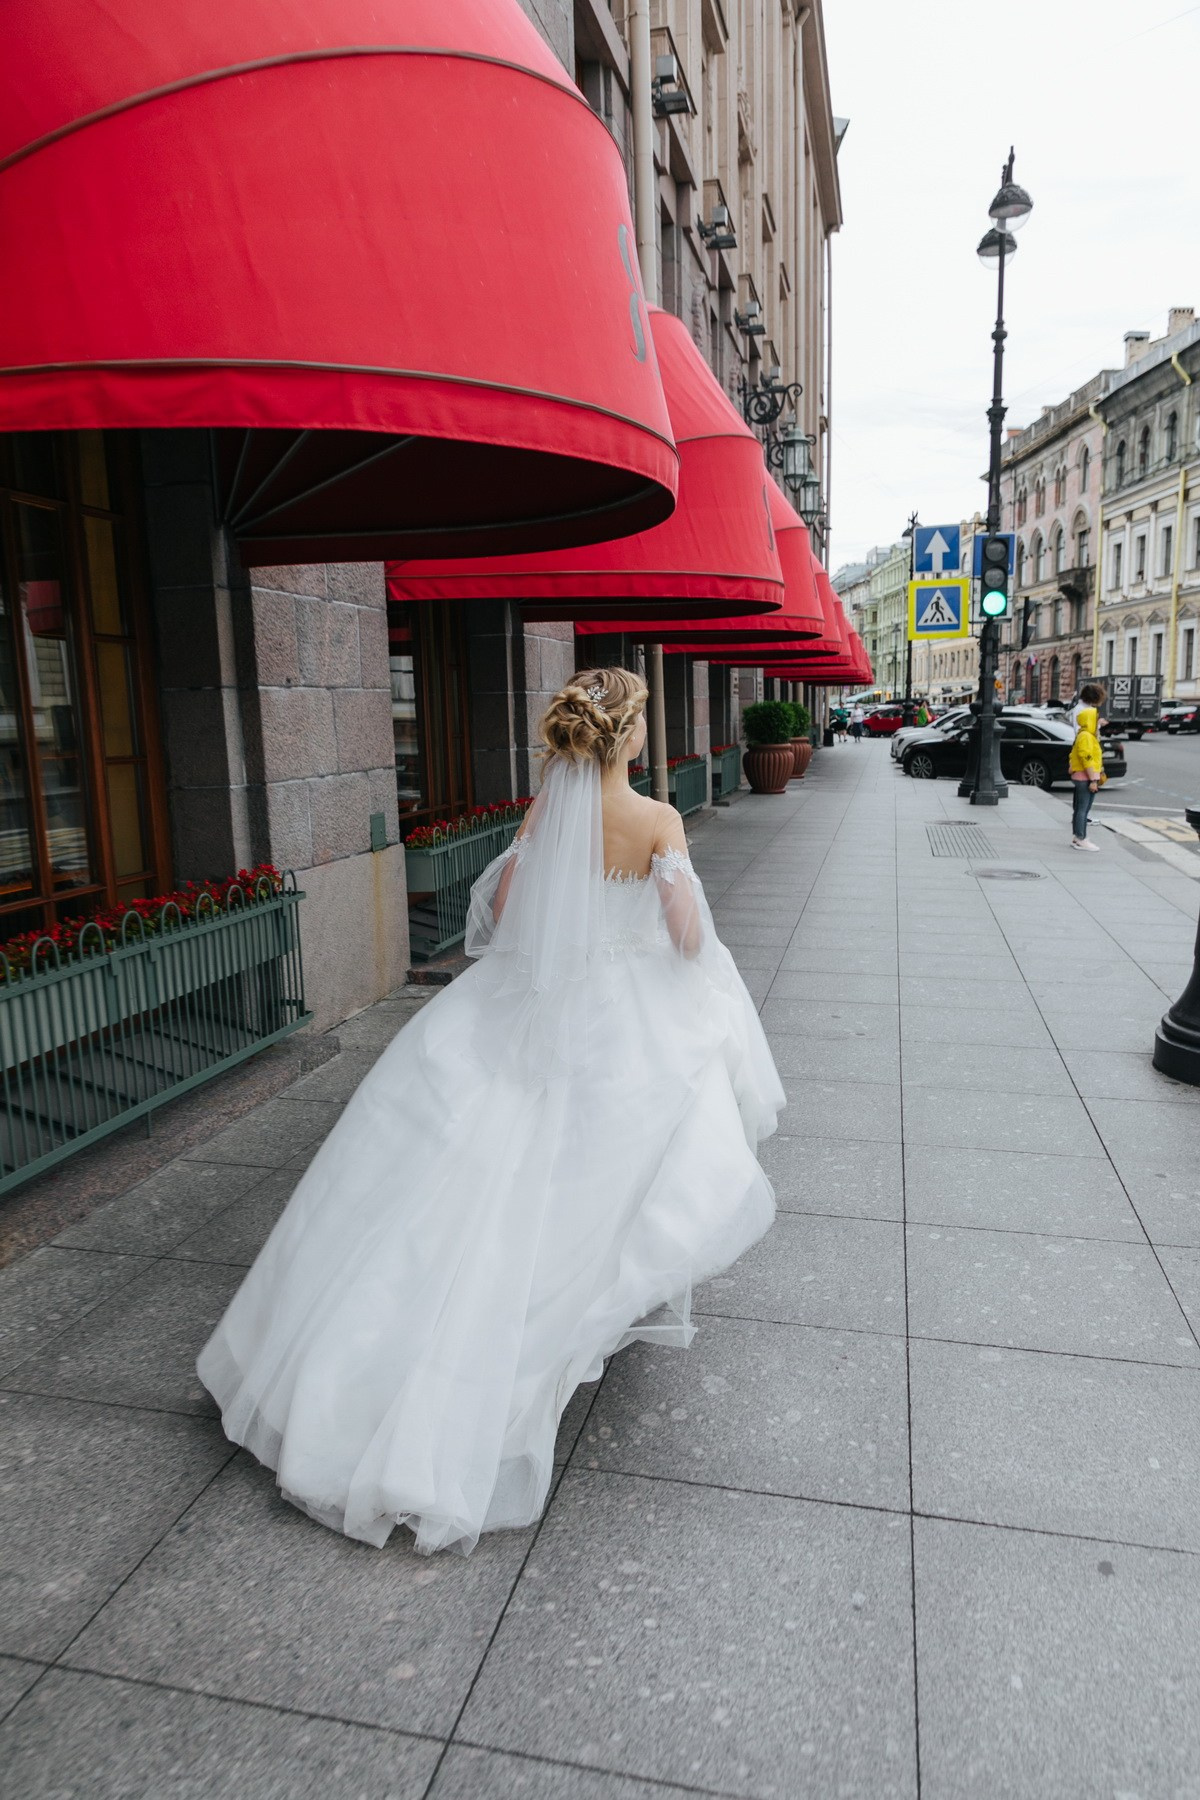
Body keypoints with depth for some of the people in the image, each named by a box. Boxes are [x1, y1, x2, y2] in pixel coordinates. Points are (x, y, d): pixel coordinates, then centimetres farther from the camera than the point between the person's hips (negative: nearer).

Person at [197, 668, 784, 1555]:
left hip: (525, 1010, 4)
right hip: (621, 1022, -3)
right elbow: (688, 937, -12)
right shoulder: (659, 820, -12)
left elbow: (497, 909, 2)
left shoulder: (545, 808, -2)